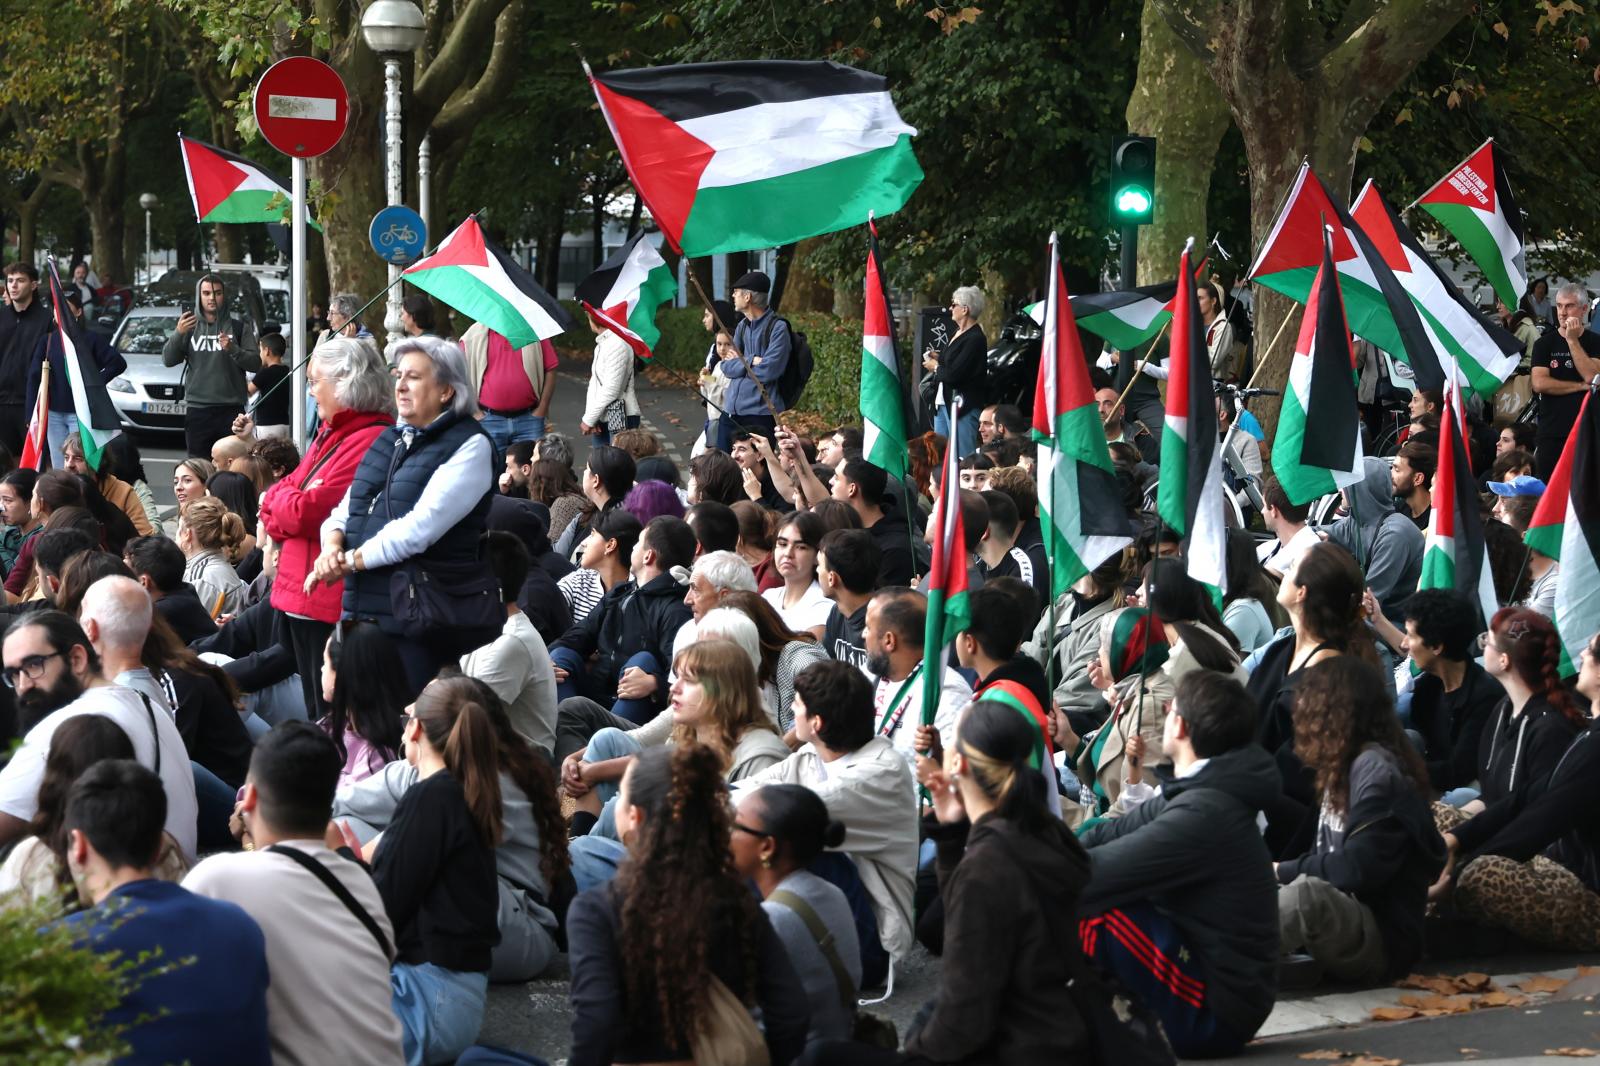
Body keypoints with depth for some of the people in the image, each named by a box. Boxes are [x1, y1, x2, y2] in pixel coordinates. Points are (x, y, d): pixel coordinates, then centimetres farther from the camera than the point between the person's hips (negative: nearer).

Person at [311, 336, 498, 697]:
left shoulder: (470, 446, -6)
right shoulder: (389, 439, 19)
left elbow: (420, 527, -16)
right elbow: (345, 509, 19)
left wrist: (352, 560, -12)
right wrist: (332, 545, -4)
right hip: (366, 609, 7)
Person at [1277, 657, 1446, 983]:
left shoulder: (1377, 770, -13)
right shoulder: (1347, 766, 16)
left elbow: (1359, 870, -21)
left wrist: (1283, 872, -11)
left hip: (1382, 937, -10)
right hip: (1346, 920, 10)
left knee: (1307, 893, -37)